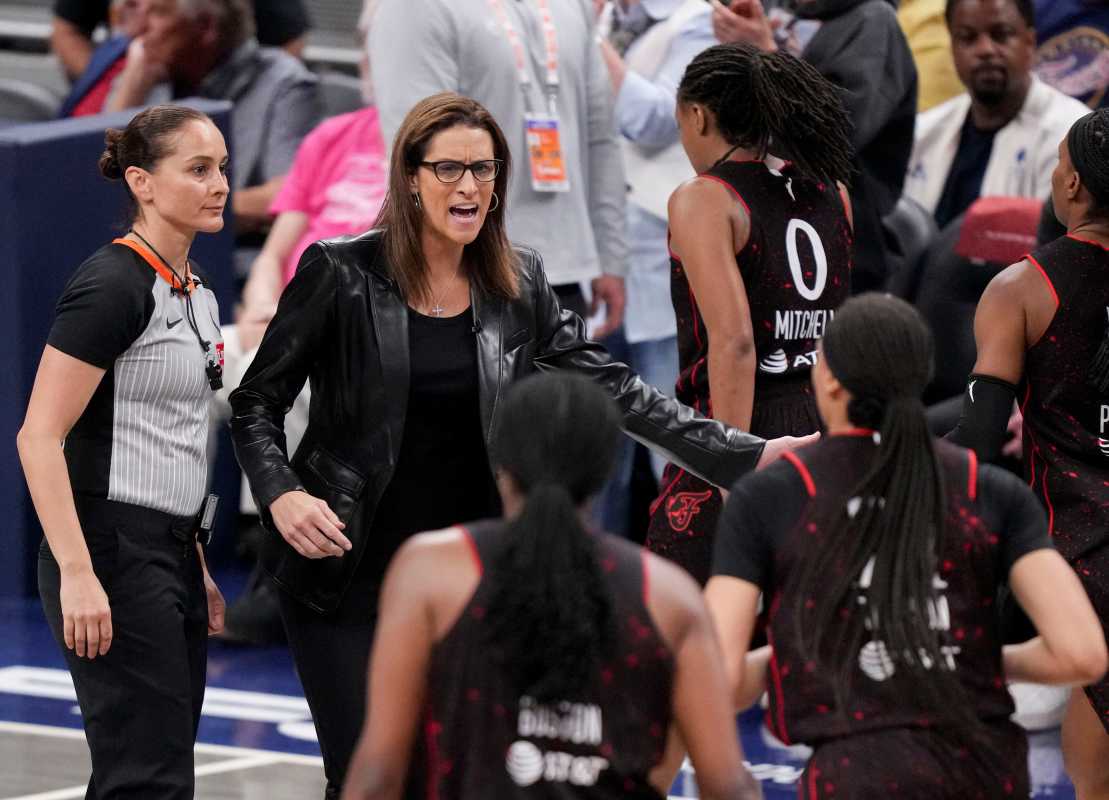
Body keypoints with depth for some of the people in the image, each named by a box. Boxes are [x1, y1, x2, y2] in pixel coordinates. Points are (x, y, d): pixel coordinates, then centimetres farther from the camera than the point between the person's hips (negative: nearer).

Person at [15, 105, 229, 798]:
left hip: (171, 554, 9)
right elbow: (39, 437, -19)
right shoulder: (114, 285, -13)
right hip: (114, 553, -9)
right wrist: (77, 575, -25)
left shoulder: (195, 292, 15)